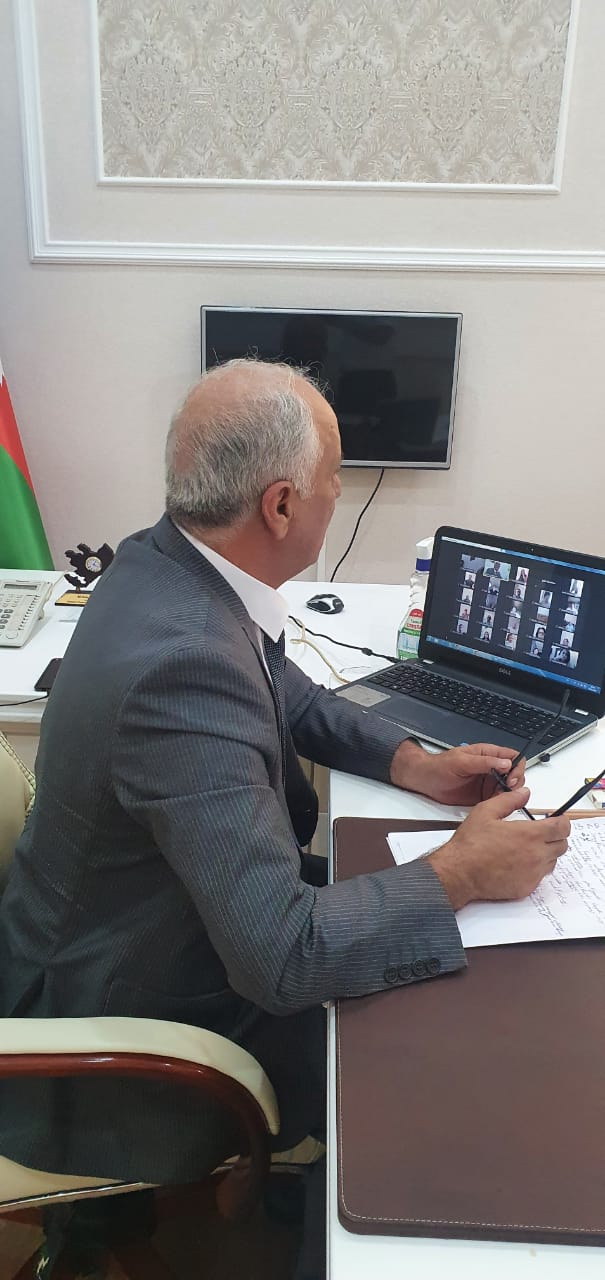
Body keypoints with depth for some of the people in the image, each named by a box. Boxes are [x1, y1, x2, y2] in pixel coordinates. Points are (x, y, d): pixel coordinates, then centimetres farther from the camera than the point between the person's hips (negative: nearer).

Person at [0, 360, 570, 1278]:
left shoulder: (165, 563, -9)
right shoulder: (185, 665, -37)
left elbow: (287, 695, 9)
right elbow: (279, 956, -36)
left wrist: (412, 764, -4)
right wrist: (461, 875, -24)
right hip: (125, 1028, -8)